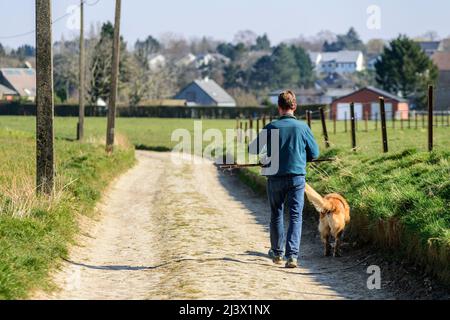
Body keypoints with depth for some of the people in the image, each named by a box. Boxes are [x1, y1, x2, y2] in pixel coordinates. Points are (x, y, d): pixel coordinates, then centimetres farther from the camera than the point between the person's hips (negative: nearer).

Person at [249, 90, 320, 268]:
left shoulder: (271, 128, -6)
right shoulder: (302, 127, -5)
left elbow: (253, 150, 1)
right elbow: (314, 153, 3)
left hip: (275, 178, 1)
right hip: (297, 176, -1)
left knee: (276, 215, 16)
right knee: (296, 216, 2)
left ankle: (277, 253, 27)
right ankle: (292, 255, -11)